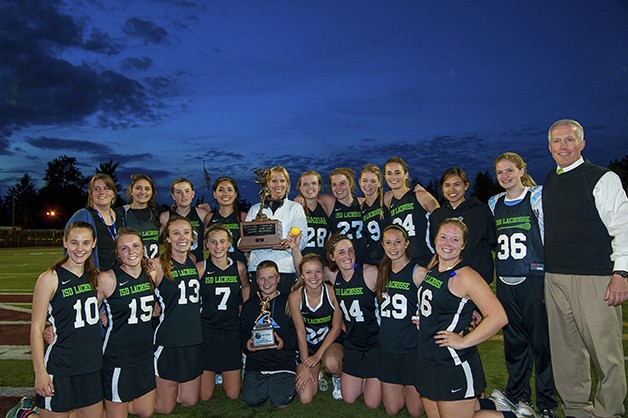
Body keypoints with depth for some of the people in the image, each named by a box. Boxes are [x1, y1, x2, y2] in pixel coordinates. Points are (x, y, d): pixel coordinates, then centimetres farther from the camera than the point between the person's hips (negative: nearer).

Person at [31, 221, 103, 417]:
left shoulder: (94, 276, 6)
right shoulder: (50, 278, -11)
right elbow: (36, 328, -11)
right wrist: (40, 372, -13)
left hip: (92, 365, 6)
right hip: (60, 368, -6)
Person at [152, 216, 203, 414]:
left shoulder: (193, 261, 5)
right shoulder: (159, 265, -12)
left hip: (194, 338, 6)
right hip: (168, 340, -5)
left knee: (190, 401, 15)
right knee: (165, 408, 7)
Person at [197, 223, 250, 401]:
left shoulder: (239, 267, 0)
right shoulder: (200, 268, -9)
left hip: (232, 332, 2)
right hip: (206, 331, -2)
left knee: (233, 395, 6)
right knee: (204, 396, 2)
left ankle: (224, 374, 37)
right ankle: (210, 375, 34)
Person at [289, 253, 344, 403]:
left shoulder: (332, 291, -18)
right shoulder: (296, 296, -15)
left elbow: (336, 328, -10)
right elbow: (300, 332, -10)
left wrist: (318, 355, -16)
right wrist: (305, 366, -11)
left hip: (332, 341, -1)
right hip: (307, 346, 1)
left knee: (331, 363, -37)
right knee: (305, 398, -11)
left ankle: (339, 378, 2)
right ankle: (317, 374, 23)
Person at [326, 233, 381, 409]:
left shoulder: (371, 273, -21)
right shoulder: (333, 276, -4)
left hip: (375, 342, -5)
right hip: (353, 343, 5)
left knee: (372, 403, 3)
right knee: (349, 399, 13)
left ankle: (377, 380, 31)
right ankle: (366, 379, 39)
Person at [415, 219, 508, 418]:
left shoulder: (465, 276, -16)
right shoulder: (431, 268, 6)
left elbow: (499, 317, -24)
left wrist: (463, 342, -19)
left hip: (455, 366, -7)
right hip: (428, 362, 8)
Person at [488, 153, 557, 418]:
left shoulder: (538, 196, -1)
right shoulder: (494, 204, 12)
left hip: (534, 279, -4)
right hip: (505, 282, 5)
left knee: (541, 341, 1)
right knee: (514, 341, 12)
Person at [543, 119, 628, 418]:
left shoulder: (603, 179, -2)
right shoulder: (548, 184, 14)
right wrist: (543, 263, 13)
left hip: (595, 278, -5)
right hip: (554, 278, 6)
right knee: (565, 350, 12)